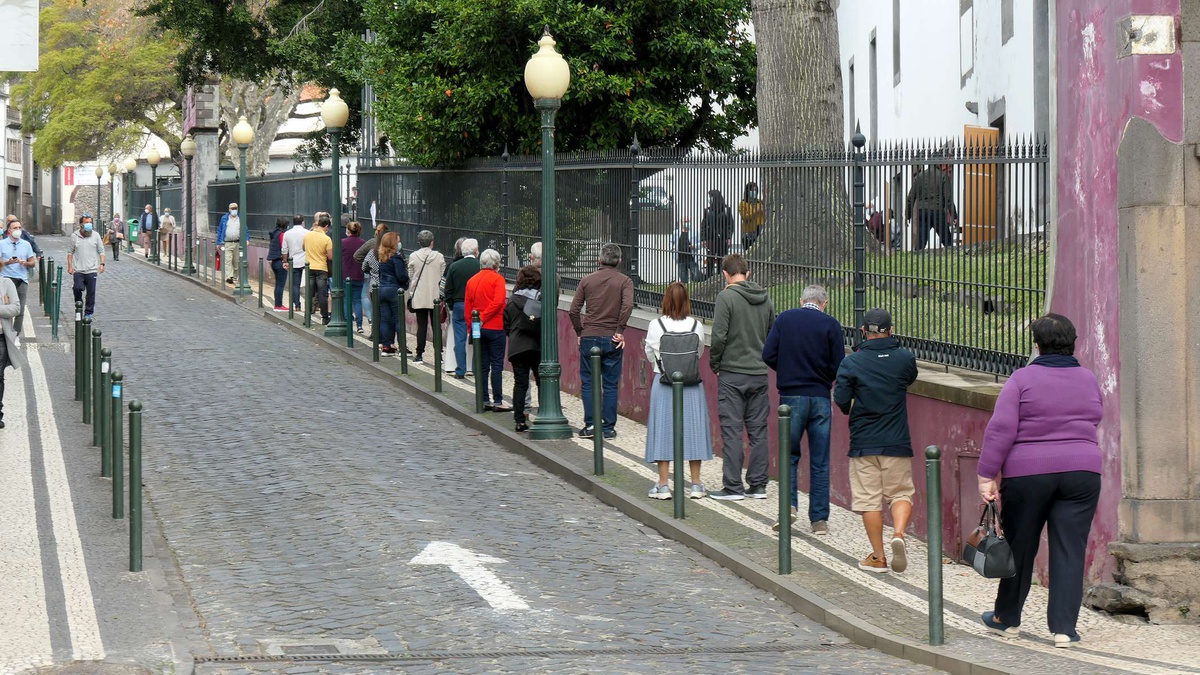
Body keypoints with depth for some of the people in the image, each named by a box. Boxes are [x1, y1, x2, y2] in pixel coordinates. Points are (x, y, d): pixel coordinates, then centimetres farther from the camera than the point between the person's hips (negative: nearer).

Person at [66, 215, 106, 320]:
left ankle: (88, 313, 12)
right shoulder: (74, 236, 4)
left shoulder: (95, 236, 6)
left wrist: (102, 264, -2)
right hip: (78, 270, -1)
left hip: (92, 269, 1)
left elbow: (101, 251, 9)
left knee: (91, 292, 1)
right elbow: (70, 252, 7)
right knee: (77, 289, -12)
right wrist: (70, 266, 1)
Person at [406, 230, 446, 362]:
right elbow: (443, 278, 4)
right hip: (436, 297, 0)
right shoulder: (439, 257, -3)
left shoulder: (413, 257, -3)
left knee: (422, 326, 4)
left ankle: (419, 354, 2)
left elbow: (410, 277, 4)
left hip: (419, 298, 0)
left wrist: (410, 296, 14)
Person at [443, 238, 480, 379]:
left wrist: (452, 306, 11)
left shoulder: (454, 266, -2)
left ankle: (460, 371, 4)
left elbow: (448, 290, 1)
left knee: (460, 340, 4)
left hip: (459, 306, 1)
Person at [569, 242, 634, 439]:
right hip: (612, 340, -1)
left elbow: (574, 310, 0)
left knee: (588, 382, 9)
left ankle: (590, 424, 1)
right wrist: (620, 331, -10)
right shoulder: (624, 281, -1)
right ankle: (608, 427, 7)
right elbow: (627, 306, -18)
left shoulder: (587, 280, 4)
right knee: (611, 384, 6)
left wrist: (580, 332, 10)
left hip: (589, 337, 1)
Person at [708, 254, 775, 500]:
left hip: (732, 372, -5)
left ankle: (733, 486, -2)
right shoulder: (765, 299, 8)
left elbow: (719, 336, -15)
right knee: (758, 430, 9)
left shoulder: (726, 297, -11)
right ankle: (758, 485, 12)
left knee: (732, 430, -2)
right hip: (760, 373, 5)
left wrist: (714, 364, 0)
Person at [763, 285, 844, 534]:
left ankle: (789, 505, -5)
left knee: (790, 455, 13)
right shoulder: (830, 324, -2)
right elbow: (839, 366, -4)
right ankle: (819, 519, 6)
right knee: (820, 462, 6)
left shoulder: (784, 319, 1)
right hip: (821, 398, 0)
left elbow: (768, 355, -3)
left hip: (791, 396, 1)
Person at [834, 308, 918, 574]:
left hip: (863, 441, -1)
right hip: (897, 442, 1)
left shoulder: (852, 363, -7)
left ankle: (878, 557, 6)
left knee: (868, 498, 5)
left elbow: (841, 400, -10)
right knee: (901, 493, 11)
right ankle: (898, 534, -15)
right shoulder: (905, 358, -2)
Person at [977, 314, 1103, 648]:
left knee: (1019, 546, 11)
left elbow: (1000, 430, -11)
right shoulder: (1089, 380, 8)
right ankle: (1064, 627, -4)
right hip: (1082, 473, 2)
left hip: (1027, 474, -2)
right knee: (1070, 551, 2)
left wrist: (987, 476, -9)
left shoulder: (1022, 379, -6)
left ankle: (1007, 618, 26)